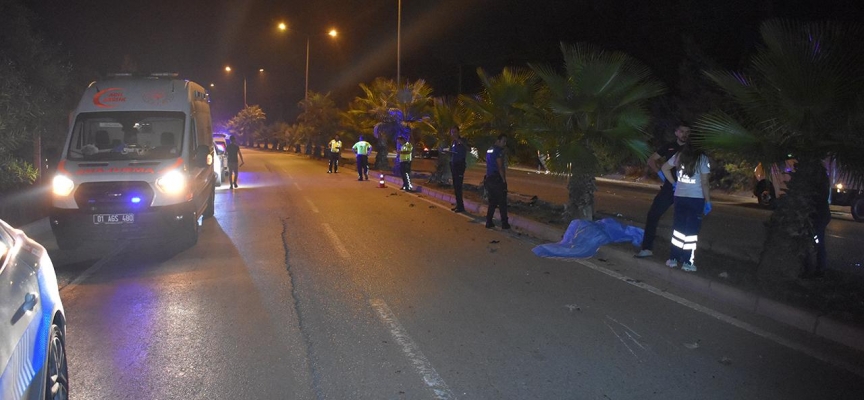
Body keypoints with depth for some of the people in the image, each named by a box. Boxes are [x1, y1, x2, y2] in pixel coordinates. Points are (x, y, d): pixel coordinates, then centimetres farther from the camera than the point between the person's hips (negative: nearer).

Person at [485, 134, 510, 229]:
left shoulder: (489, 150, 14)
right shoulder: (498, 151, -14)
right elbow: (500, 167, -18)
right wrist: (504, 180, -14)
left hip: (489, 178, 8)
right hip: (497, 179, -8)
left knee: (492, 202, 13)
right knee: (502, 202, 0)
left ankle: (489, 222, 11)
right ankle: (504, 223, 2)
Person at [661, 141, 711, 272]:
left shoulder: (679, 156, 6)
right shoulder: (703, 159, -8)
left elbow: (664, 168, 15)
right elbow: (704, 183, -10)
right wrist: (708, 201, -4)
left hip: (679, 196, 4)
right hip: (696, 198, -4)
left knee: (678, 227, 13)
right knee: (692, 230, 3)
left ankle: (673, 259, 15)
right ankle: (687, 262, 5)